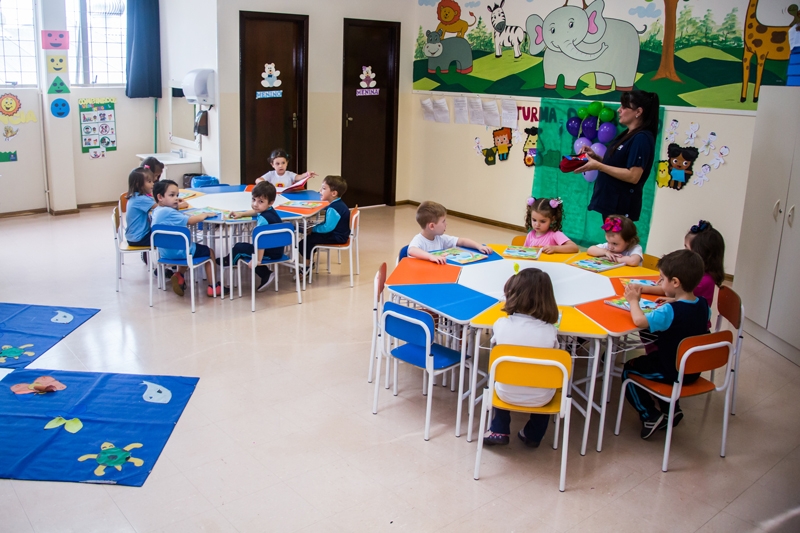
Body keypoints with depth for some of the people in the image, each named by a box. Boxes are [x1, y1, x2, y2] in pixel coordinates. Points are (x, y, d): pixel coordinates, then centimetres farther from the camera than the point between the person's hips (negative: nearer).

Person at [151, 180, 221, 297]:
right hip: (178, 251, -9)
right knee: (209, 252, 10)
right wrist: (205, 214, -11)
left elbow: (182, 220, 12)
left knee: (187, 250, 38)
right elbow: (190, 220, -27)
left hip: (165, 252, 9)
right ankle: (213, 287, 13)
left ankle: (179, 276, 28)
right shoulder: (168, 212, -25)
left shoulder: (157, 211, 5)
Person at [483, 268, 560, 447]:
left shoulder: (501, 324, -18)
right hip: (540, 399, 0)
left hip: (506, 393, 1)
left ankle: (499, 431, 32)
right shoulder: (550, 331, -19)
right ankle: (534, 435, 39)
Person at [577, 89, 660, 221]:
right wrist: (595, 157, 3)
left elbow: (633, 176, -24)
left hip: (621, 205, -10)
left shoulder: (642, 139, -17)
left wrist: (598, 166, -23)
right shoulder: (627, 135, 14)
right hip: (610, 201, 10)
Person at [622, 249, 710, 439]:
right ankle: (671, 410, 30)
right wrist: (673, 302, 9)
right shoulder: (703, 304, -6)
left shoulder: (670, 312, -30)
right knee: (650, 359, 31)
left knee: (629, 370, 10)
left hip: (673, 373, -8)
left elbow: (639, 320, -33)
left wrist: (633, 300, -17)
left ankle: (651, 417, 7)